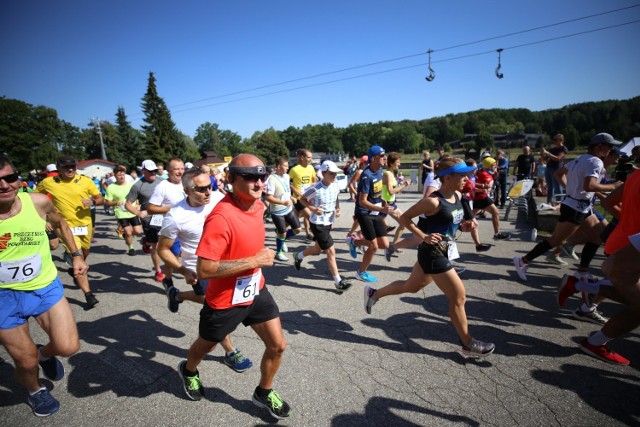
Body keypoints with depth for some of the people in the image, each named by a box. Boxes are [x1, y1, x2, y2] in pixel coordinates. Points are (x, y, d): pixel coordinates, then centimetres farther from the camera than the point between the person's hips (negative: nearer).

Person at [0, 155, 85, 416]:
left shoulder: (38, 202, -13)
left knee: (68, 347, -8)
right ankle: (35, 391, 45)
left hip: (46, 288, 1)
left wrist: (76, 255, 8)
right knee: (26, 363, 10)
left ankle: (45, 353, 30)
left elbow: (59, 223, 10)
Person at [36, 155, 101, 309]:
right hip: (67, 226, -3)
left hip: (85, 224, 3)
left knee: (84, 254, 23)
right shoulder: (47, 183, -6)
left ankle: (75, 272, 57)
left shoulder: (86, 181, -6)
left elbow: (100, 198, 2)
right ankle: (88, 294, -10)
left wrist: (92, 201, -21)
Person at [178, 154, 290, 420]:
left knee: (277, 345, 9)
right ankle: (188, 371, 59)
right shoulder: (221, 218, -32)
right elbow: (203, 269, -33)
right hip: (225, 300, -6)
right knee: (206, 346, 24)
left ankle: (263, 393, 38)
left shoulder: (257, 205, -5)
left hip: (256, 290, 6)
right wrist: (254, 261, -29)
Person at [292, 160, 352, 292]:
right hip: (318, 224, -8)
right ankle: (339, 282, 4)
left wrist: (337, 209, -3)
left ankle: (298, 256, 49)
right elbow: (302, 199, -9)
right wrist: (313, 208, -24)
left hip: (328, 222, 8)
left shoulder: (335, 185, -4)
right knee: (331, 252, -8)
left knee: (318, 249, 22)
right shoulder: (315, 188, -23)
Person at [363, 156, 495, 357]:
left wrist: (467, 223, -1)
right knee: (458, 297, 1)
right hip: (433, 254, -9)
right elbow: (404, 218, -16)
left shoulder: (457, 196, 2)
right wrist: (423, 237, -21)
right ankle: (468, 344, 21)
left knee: (411, 286, 23)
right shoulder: (433, 202, -23)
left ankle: (373, 293, 40)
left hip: (444, 251, 9)